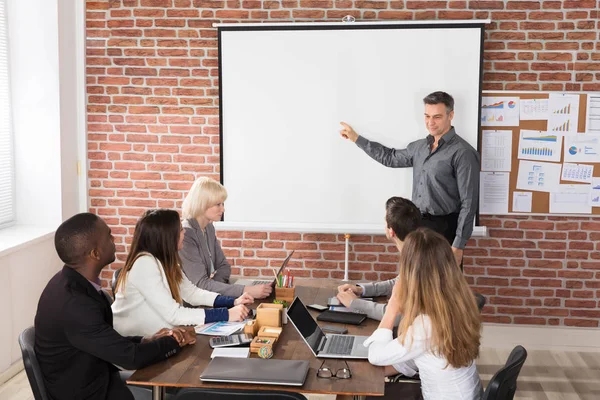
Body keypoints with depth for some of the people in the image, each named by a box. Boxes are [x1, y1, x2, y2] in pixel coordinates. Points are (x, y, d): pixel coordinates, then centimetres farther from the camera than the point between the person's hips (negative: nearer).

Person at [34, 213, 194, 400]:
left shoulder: (72, 283, -2)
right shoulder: (74, 304, -29)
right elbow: (131, 357, -20)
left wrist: (145, 341, -6)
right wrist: (174, 341, -6)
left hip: (92, 378, 7)